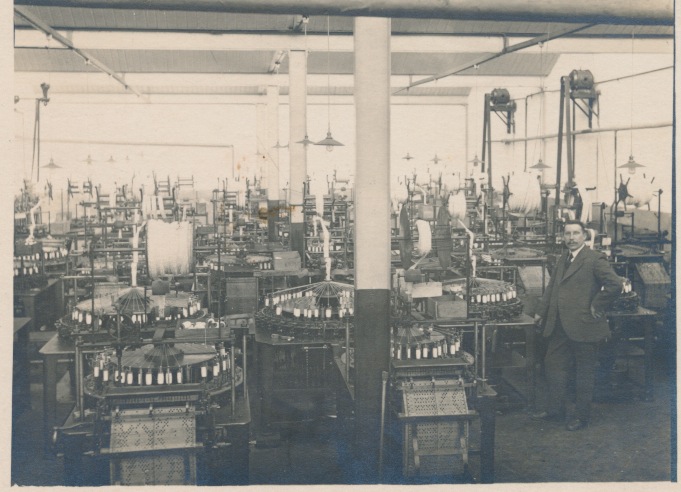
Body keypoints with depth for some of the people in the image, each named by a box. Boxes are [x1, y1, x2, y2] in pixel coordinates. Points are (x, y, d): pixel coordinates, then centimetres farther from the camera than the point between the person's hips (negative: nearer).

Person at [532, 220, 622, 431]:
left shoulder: (595, 259, -12)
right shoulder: (563, 259, 14)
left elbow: (615, 284, -21)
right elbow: (552, 287, 21)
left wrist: (597, 307, -14)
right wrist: (541, 312, 18)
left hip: (582, 326, -8)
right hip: (560, 327, 8)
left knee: (584, 372, 5)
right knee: (553, 365, 14)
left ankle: (581, 416, 16)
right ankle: (554, 409, 27)